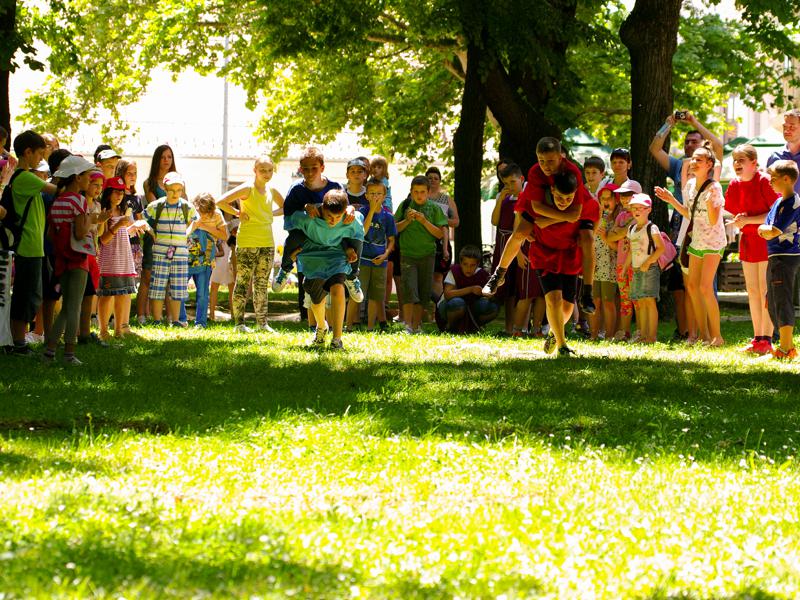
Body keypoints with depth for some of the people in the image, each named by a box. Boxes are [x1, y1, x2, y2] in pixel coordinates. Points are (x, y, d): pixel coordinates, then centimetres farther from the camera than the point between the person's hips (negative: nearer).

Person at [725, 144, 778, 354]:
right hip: (748, 240, 7)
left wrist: (748, 220, -22)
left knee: (765, 290, -7)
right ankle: (757, 338, 16)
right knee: (752, 291, 9)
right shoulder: (735, 185, 6)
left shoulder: (764, 182, -15)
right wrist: (738, 221, -6)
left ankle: (766, 339, -5)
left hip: (767, 240, -7)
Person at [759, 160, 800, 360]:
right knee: (773, 302, 14)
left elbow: (774, 231, -19)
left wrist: (764, 229, -1)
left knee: (782, 301, -8)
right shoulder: (779, 202, 15)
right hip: (775, 257, 10)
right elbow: (765, 228, 18)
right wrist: (769, 231, -2)